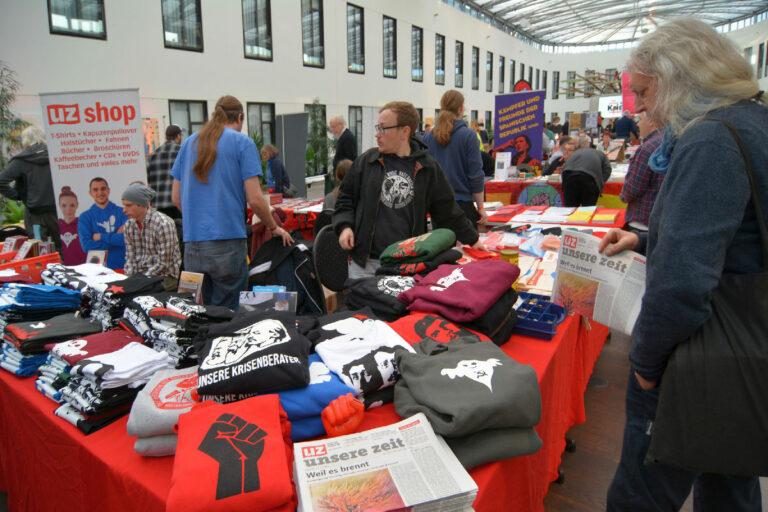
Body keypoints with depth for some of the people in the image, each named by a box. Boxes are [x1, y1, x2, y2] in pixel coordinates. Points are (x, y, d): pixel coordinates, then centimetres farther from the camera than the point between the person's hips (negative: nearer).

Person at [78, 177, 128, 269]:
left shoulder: (122, 212, 2)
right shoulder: (84, 217, 4)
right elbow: (87, 245, -8)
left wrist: (101, 237, -8)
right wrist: (116, 238, -11)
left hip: (123, 266, 0)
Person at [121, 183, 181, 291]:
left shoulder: (163, 223, -16)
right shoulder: (129, 225, 5)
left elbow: (163, 264, -17)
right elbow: (130, 259, 8)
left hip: (164, 278, -6)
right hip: (139, 276, 6)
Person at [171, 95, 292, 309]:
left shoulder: (189, 143, 13)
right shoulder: (242, 142, -1)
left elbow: (176, 197, 14)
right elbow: (255, 199, -7)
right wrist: (274, 228, 7)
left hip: (192, 244, 5)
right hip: (227, 243, -5)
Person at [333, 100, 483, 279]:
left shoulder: (428, 167, 1)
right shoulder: (367, 161, 2)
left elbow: (446, 210, 9)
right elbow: (346, 198, 10)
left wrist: (471, 239, 15)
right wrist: (345, 226, -7)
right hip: (365, 260, 1)